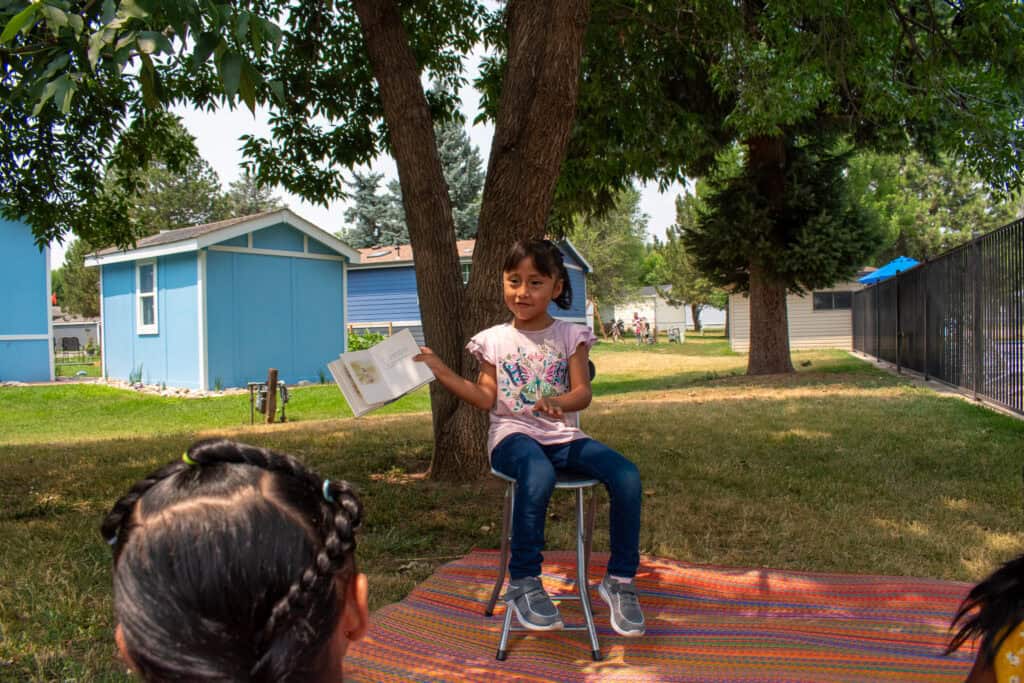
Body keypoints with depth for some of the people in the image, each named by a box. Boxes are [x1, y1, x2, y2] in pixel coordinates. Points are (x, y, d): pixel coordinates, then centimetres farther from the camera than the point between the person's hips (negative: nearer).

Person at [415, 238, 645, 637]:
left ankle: (620, 580, -7)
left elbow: (583, 392, -2)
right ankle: (523, 583, -21)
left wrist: (558, 402, -24)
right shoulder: (494, 339, 10)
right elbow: (485, 398, 3)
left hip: (561, 435, 2)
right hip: (513, 433, -2)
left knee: (627, 476, -25)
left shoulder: (570, 336, 9)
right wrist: (441, 372, -5)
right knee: (539, 475, -39)